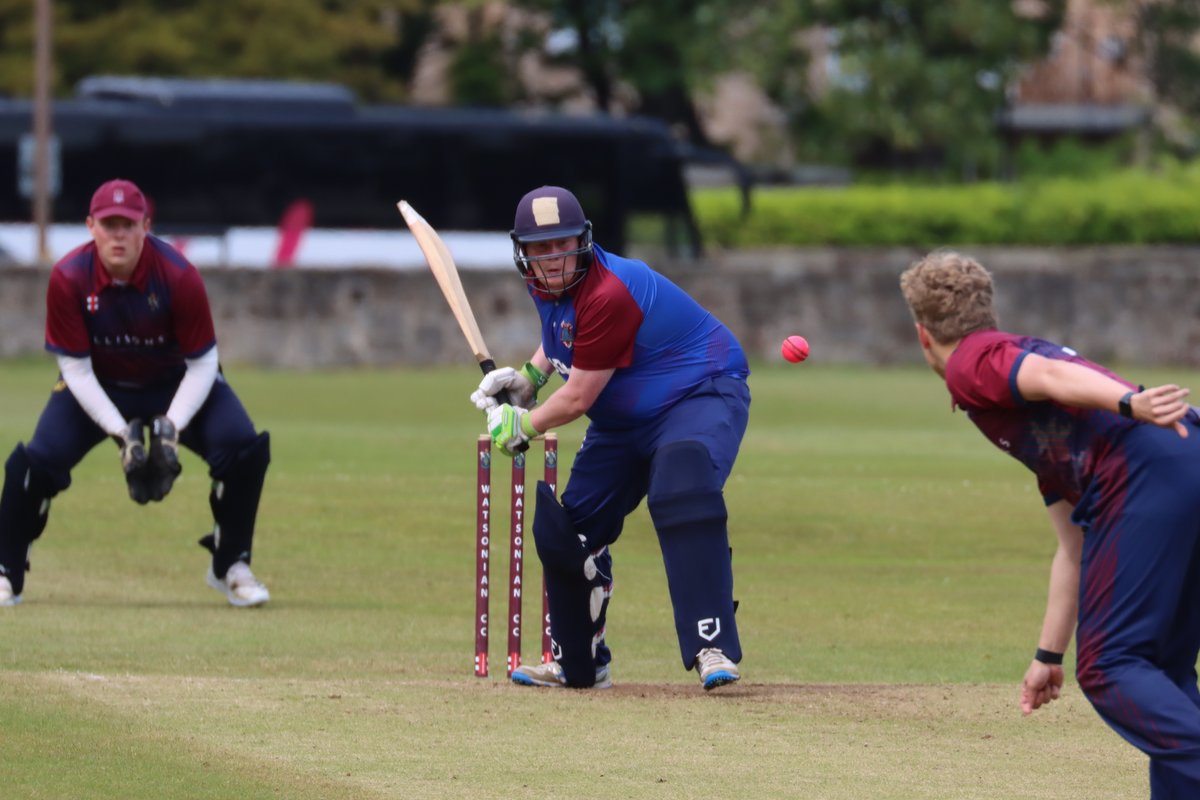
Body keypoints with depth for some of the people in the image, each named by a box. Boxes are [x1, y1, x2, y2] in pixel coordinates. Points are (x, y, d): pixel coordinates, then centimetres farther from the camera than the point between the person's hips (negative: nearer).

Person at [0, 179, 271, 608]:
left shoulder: (180, 277, -26)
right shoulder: (69, 279, -24)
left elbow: (202, 364, -17)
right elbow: (76, 369, -18)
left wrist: (170, 428, -29)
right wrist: (120, 433, -27)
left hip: (175, 384, 0)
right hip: (97, 388, 0)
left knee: (243, 448, -22)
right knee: (39, 458, -23)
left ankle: (230, 567, 0)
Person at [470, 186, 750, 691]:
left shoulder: (608, 294, -31)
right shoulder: (546, 286, -2)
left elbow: (577, 399, -24)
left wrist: (520, 426, -8)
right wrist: (528, 377, 8)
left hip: (702, 392, -9)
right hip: (623, 419, 10)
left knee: (681, 492, -37)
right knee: (563, 527, 8)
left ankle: (712, 648, -42)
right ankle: (580, 665, 28)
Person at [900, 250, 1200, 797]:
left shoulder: (971, 363, 11)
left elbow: (1051, 376, -14)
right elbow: (1074, 548, 35)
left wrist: (1128, 404, -32)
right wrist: (1049, 656, 37)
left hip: (1147, 473, -9)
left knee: (1107, 669, -9)